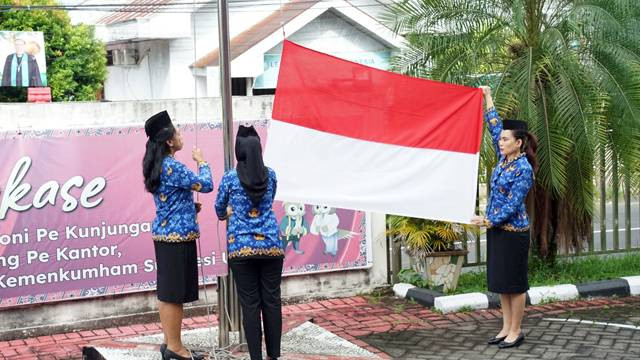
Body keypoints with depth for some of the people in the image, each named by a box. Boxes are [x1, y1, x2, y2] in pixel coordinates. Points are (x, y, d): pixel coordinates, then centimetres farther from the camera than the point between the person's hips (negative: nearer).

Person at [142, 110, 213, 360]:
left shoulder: (156, 166, 12)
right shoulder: (172, 166, -17)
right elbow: (206, 185, -17)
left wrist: (191, 206, 12)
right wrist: (201, 161, -1)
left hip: (163, 233, 10)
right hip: (178, 236, -10)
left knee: (167, 293, 13)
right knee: (175, 294, -3)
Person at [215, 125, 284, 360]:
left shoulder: (230, 178, -3)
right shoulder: (270, 176, 4)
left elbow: (219, 209, 14)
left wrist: (227, 214, 37)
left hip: (241, 246, -2)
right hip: (270, 244, 2)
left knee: (250, 304, 2)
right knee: (272, 301, 7)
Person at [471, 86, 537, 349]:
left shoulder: (523, 169, -15)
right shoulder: (504, 159, 7)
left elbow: (513, 204, -17)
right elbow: (494, 126, 15)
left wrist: (489, 221, -17)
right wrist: (488, 98, 17)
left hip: (513, 232, -8)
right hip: (496, 229, 8)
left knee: (514, 283, -1)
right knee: (500, 282, 11)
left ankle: (516, 332, 7)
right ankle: (506, 328, 18)